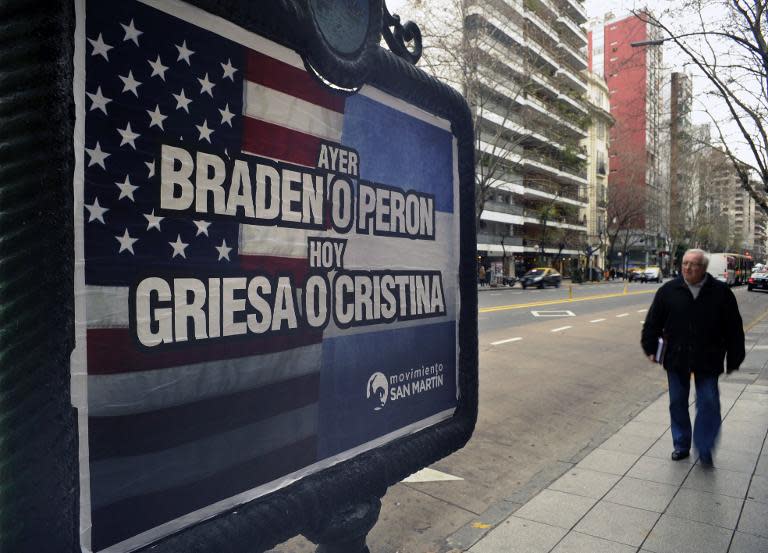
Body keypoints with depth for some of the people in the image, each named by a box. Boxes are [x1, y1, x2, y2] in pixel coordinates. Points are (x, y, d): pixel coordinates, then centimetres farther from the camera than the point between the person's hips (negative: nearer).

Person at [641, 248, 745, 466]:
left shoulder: (721, 292, -4)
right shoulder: (668, 290, -2)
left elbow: (734, 328, 1)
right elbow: (653, 322, 5)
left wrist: (734, 359, 2)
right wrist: (650, 348, 2)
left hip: (707, 360, -1)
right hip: (676, 358, 2)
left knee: (709, 403, -2)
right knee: (677, 403, 10)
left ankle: (704, 448, 12)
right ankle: (681, 445, 25)